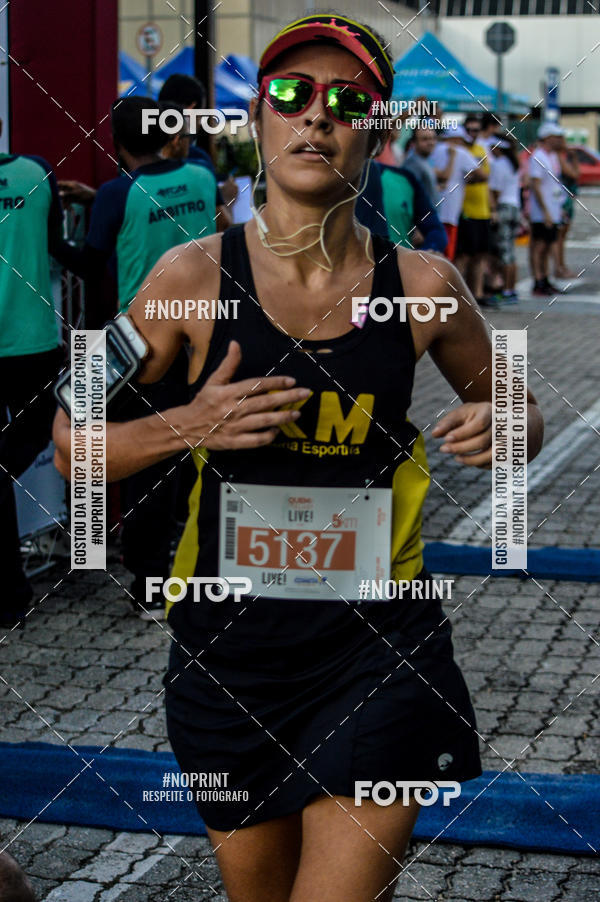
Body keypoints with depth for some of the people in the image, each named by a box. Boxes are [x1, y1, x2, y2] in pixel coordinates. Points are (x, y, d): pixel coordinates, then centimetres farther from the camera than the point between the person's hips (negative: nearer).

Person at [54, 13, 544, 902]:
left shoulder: (422, 286, -4)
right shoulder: (197, 276, -6)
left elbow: (523, 410, 13)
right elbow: (74, 443, 0)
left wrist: (504, 430, -10)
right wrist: (187, 425, -17)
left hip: (379, 646, -1)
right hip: (228, 650, 1)